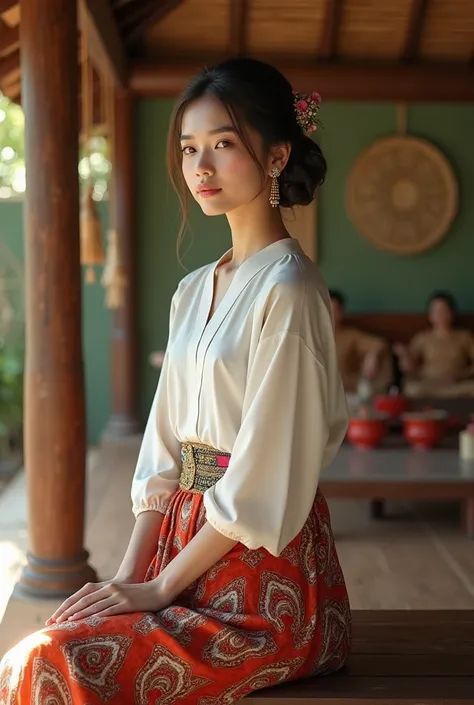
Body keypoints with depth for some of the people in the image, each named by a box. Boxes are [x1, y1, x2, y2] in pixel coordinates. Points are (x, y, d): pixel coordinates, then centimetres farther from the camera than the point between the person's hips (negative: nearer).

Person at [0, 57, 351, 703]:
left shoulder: (288, 288, -13)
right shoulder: (192, 292, 12)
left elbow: (264, 481, -16)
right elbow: (165, 452, 10)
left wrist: (162, 586, -13)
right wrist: (129, 573, 0)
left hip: (267, 577, -7)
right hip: (190, 550, 7)